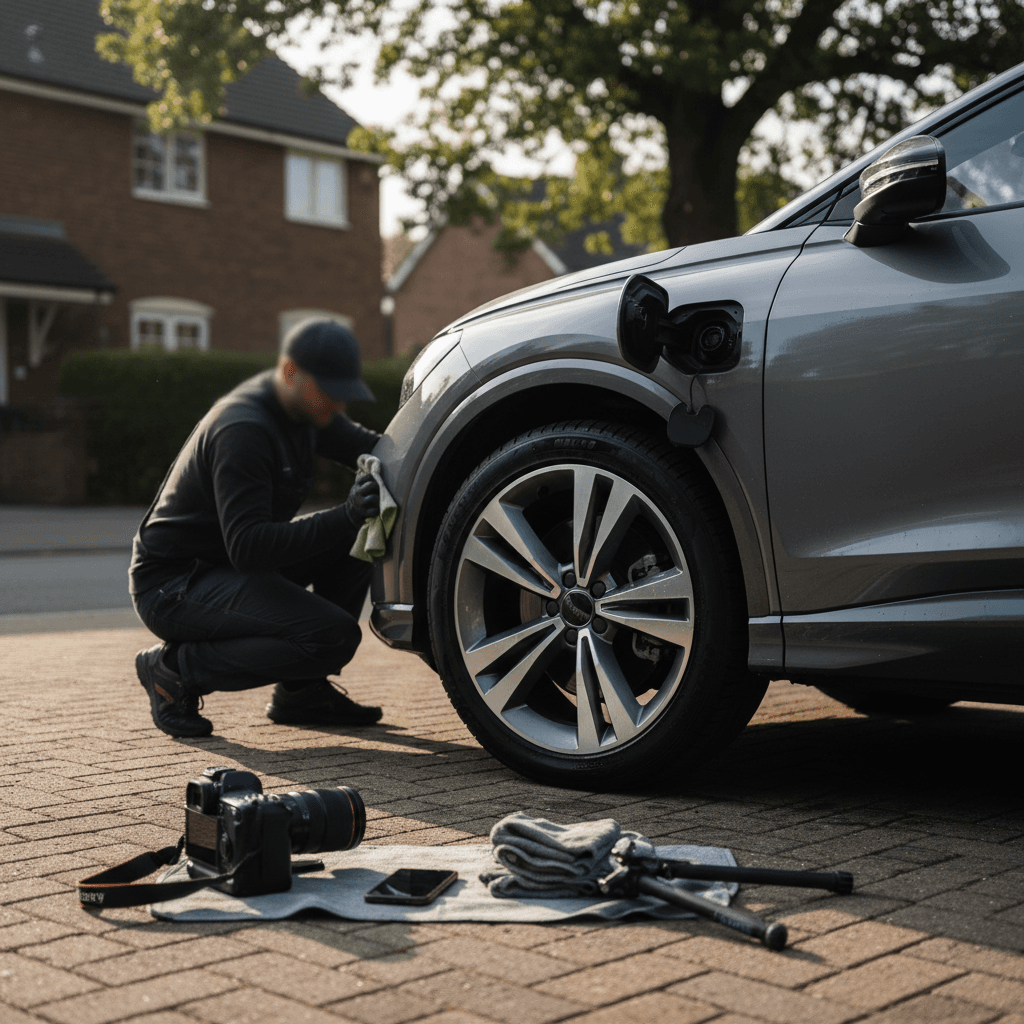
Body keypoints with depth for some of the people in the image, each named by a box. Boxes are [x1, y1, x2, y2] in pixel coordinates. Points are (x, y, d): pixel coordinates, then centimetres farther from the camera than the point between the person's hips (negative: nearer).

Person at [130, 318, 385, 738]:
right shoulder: (243, 429, -25)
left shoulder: (303, 405, 4)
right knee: (334, 636, -24)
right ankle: (176, 670, -8)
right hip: (172, 584, -10)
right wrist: (344, 517, -37)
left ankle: (301, 691, 7)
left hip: (226, 564, 10)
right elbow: (247, 548, -31)